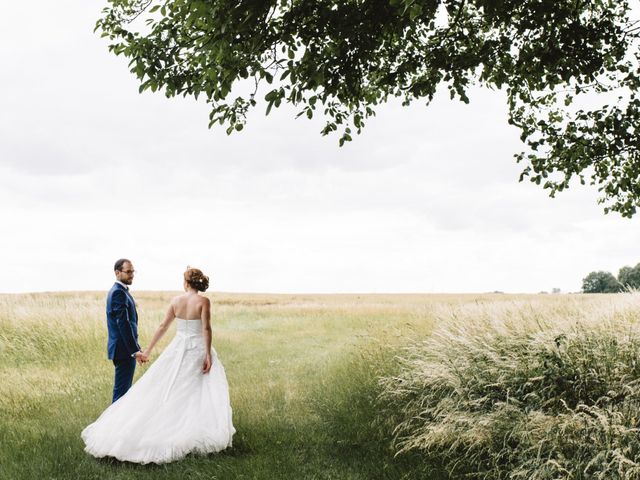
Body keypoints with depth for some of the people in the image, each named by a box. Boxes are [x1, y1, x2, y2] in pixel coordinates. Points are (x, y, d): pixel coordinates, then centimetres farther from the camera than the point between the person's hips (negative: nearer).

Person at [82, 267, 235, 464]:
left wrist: (148, 350, 10)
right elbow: (206, 329, -17)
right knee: (207, 391, 5)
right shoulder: (203, 301, -11)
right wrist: (208, 355, -14)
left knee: (158, 388, 12)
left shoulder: (175, 300, 1)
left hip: (177, 349, 4)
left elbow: (163, 326, 4)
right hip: (197, 350, -4)